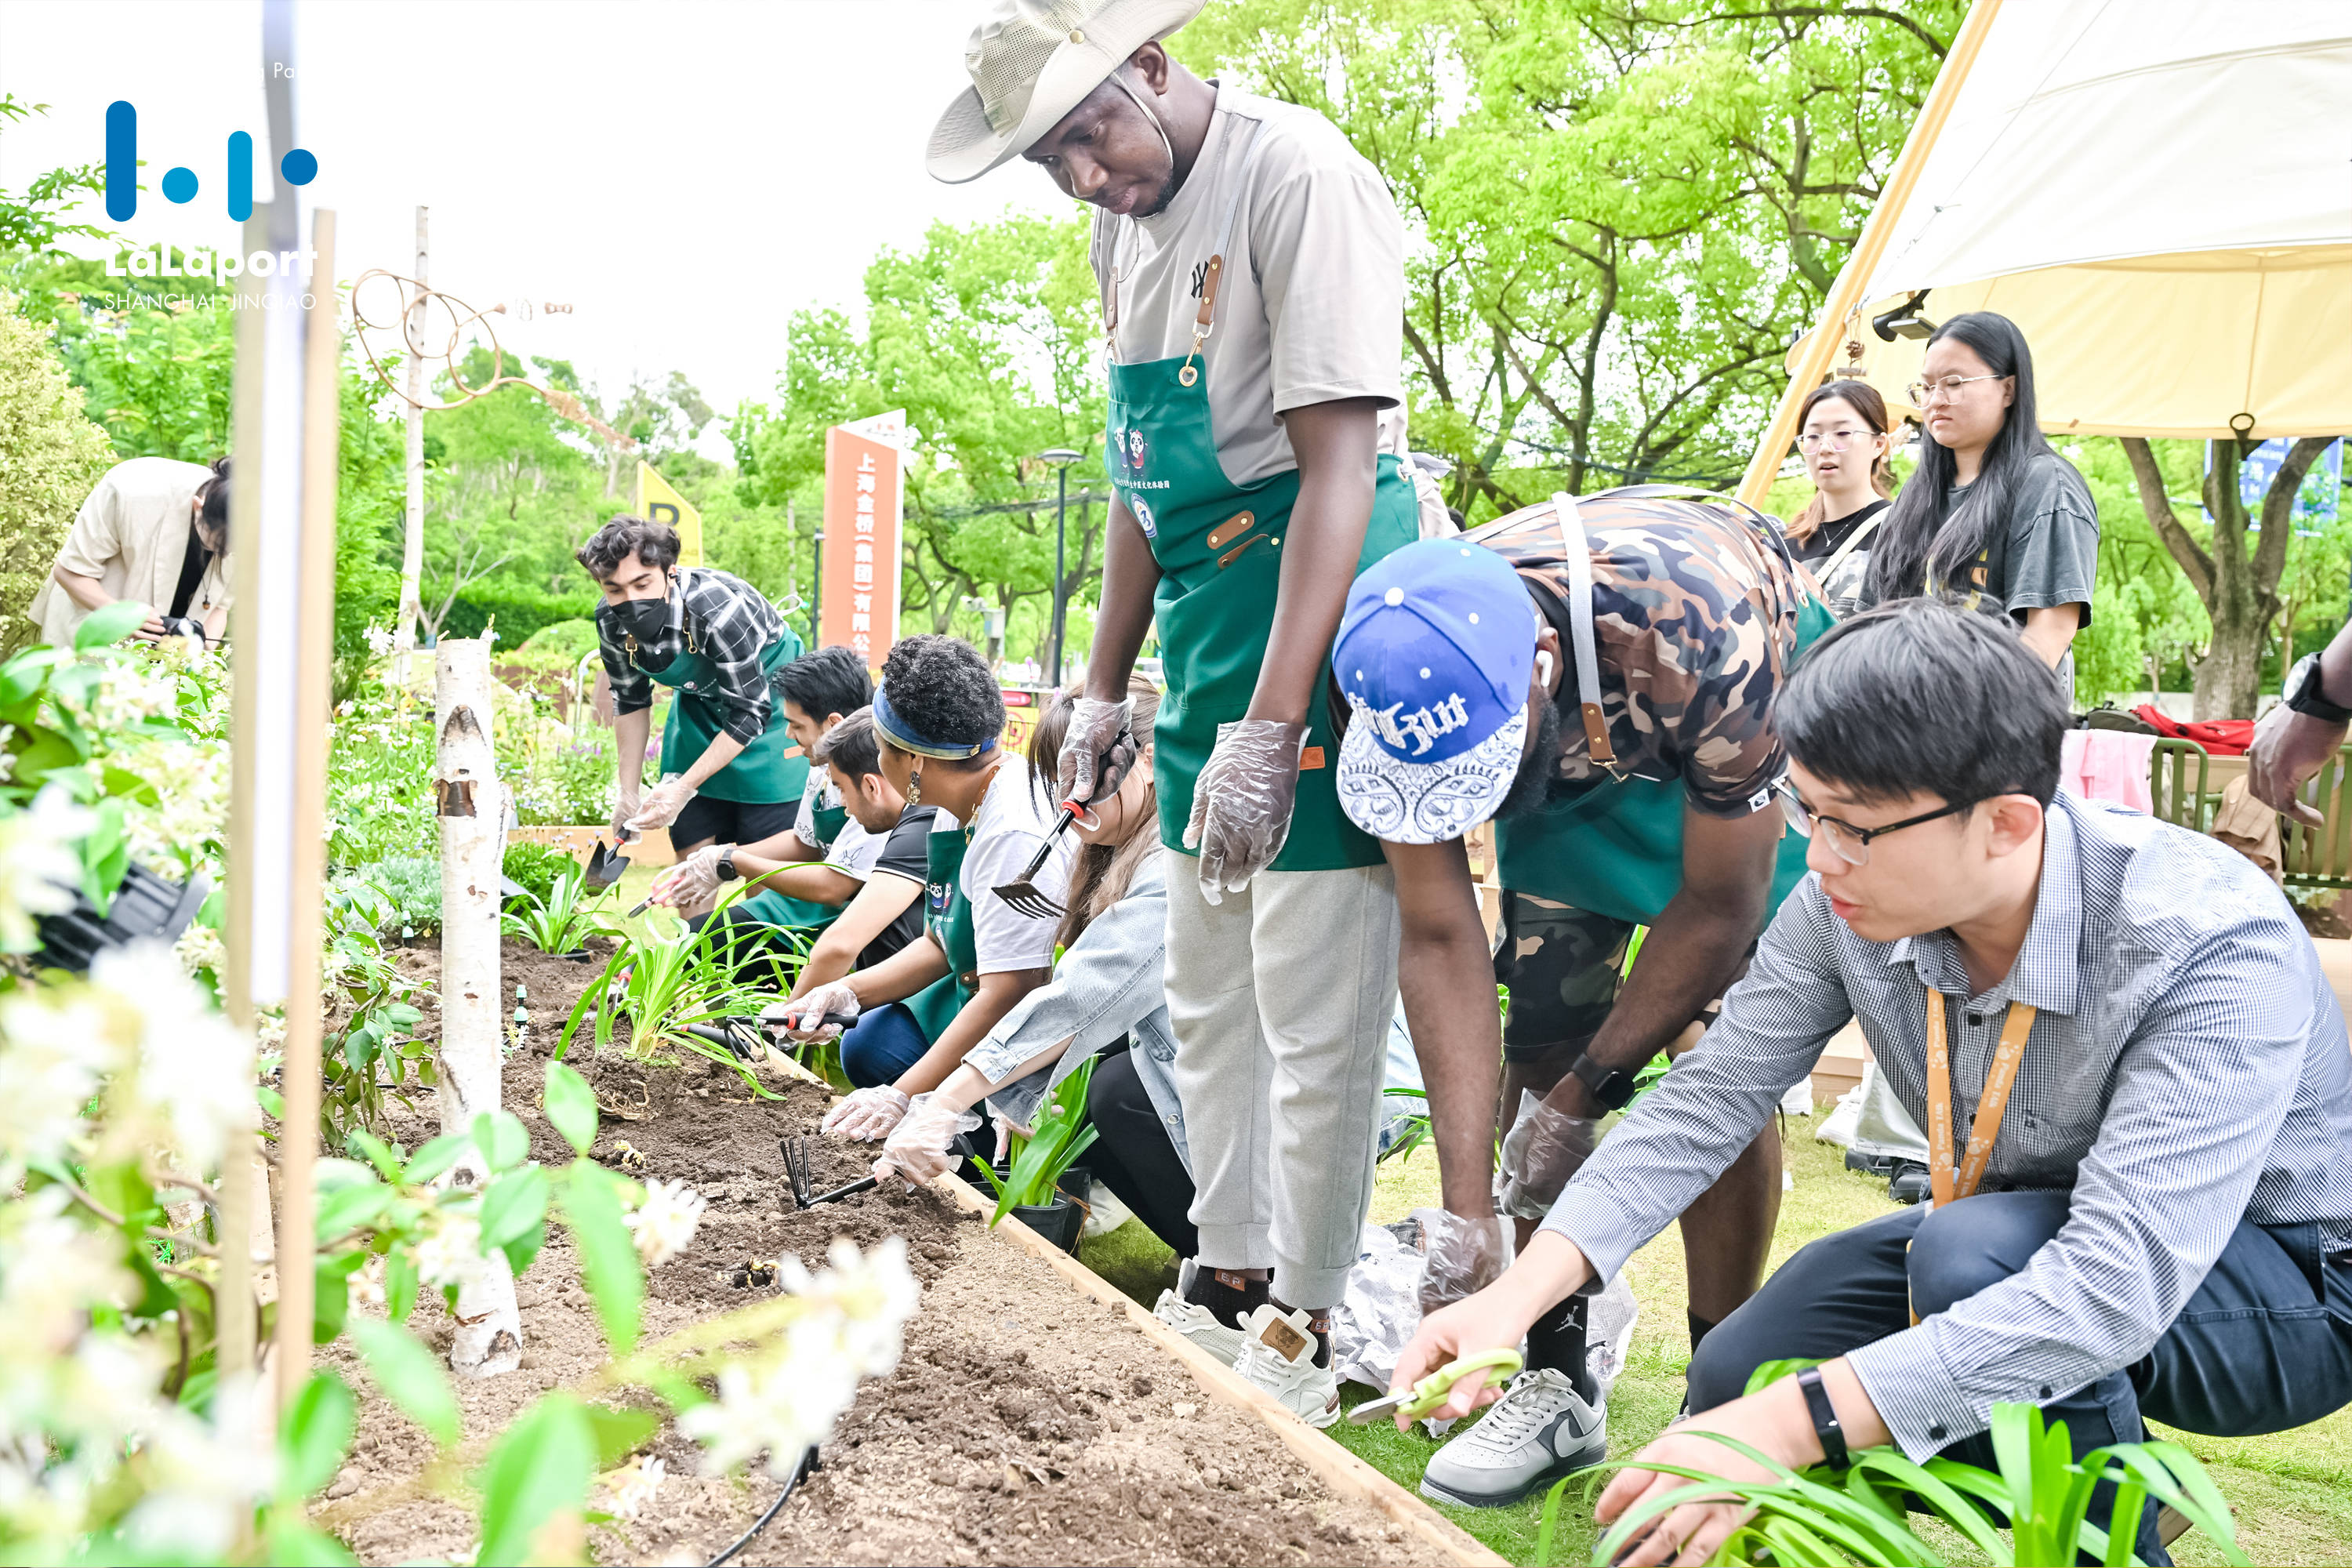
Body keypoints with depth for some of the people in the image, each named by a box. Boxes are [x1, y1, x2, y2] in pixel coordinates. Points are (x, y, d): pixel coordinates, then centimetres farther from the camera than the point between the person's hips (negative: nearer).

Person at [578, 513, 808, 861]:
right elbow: (631, 702, 1)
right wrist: (629, 792, 2)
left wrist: (683, 787, -27)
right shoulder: (611, 621, -17)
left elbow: (749, 713, -26)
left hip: (768, 706, -5)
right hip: (699, 706, 5)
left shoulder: (720, 609, -35)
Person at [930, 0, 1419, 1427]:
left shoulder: (1295, 173, -16)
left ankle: (1306, 1337, 12)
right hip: (1207, 633, 9)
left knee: (1314, 1017, -2)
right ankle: (1232, 1280, 31)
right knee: (1207, 999, 16)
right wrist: (1106, 690, 16)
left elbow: (1340, 464, -23)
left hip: (1327, 627, -9)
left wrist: (1270, 726, -28)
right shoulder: (1126, 226, 11)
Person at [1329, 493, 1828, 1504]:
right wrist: (1465, 1207, -27)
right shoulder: (1401, 681, -30)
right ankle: (1557, 1386, 9)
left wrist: (1585, 1091, -20)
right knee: (1537, 1044, -4)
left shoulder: (1700, 636, -43)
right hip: (1574, 748, 4)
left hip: (1744, 734, -3)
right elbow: (1439, 939, -23)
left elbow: (1717, 908, -28)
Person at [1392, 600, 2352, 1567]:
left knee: (1971, 1254, -34)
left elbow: (2122, 1280, -41)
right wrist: (1520, 1294, -27)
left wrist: (1795, 1424, -47)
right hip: (2022, 1246, 6)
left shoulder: (2214, 945, -34)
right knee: (1734, 1383, -7)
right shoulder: (1850, 904, -16)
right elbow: (1709, 1099, -12)